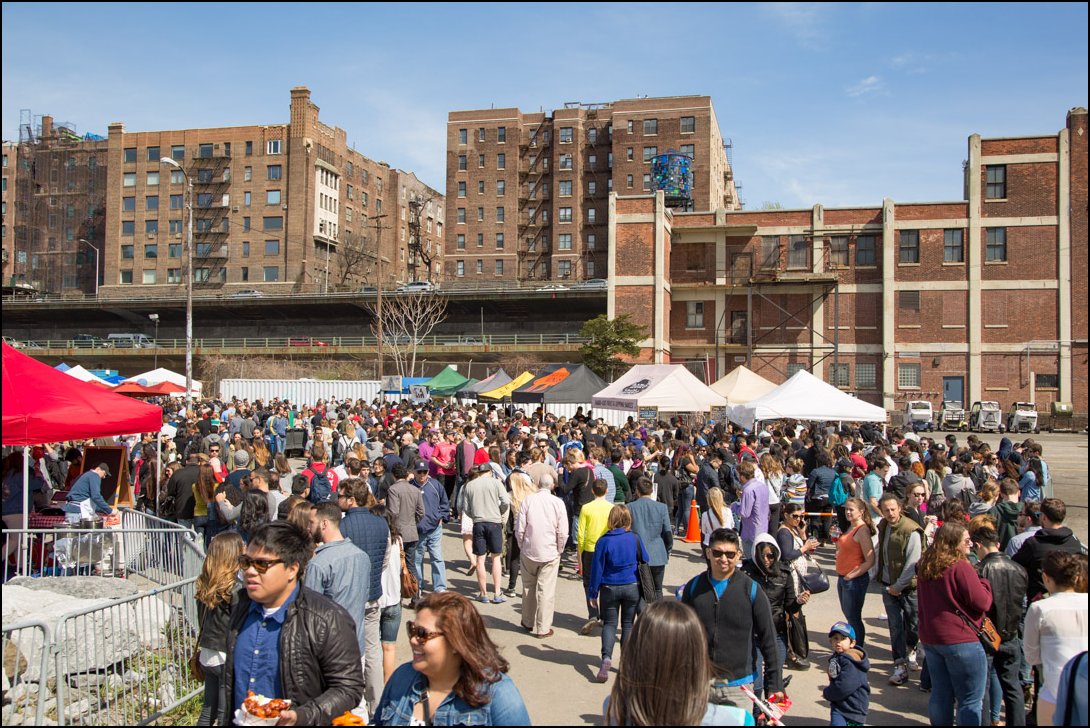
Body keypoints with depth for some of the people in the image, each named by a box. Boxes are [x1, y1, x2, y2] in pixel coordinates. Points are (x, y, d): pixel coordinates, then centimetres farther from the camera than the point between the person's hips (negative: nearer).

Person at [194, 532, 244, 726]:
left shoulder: (204, 585, 1)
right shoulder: (234, 589, -20)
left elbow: (202, 620, 10)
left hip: (206, 656, 7)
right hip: (226, 658, -7)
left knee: (208, 710, 19)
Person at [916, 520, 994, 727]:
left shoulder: (925, 567, 7)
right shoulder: (960, 567, -18)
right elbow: (982, 602, -16)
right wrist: (983, 581, 0)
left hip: (930, 638, 8)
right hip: (960, 640, -8)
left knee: (940, 695, 18)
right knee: (971, 701, 4)